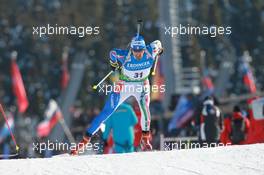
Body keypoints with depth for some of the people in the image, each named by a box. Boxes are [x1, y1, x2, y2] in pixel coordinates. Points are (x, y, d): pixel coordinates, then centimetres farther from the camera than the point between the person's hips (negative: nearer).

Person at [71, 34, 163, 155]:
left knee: (145, 107, -26)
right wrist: (114, 64, 9)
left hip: (142, 85, 1)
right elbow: (113, 53, -9)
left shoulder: (150, 53, -25)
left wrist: (159, 49, 20)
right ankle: (86, 139, 3)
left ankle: (145, 138, -8)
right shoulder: (125, 56, -29)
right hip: (124, 85, -1)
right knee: (107, 112, -4)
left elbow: (157, 43, -3)